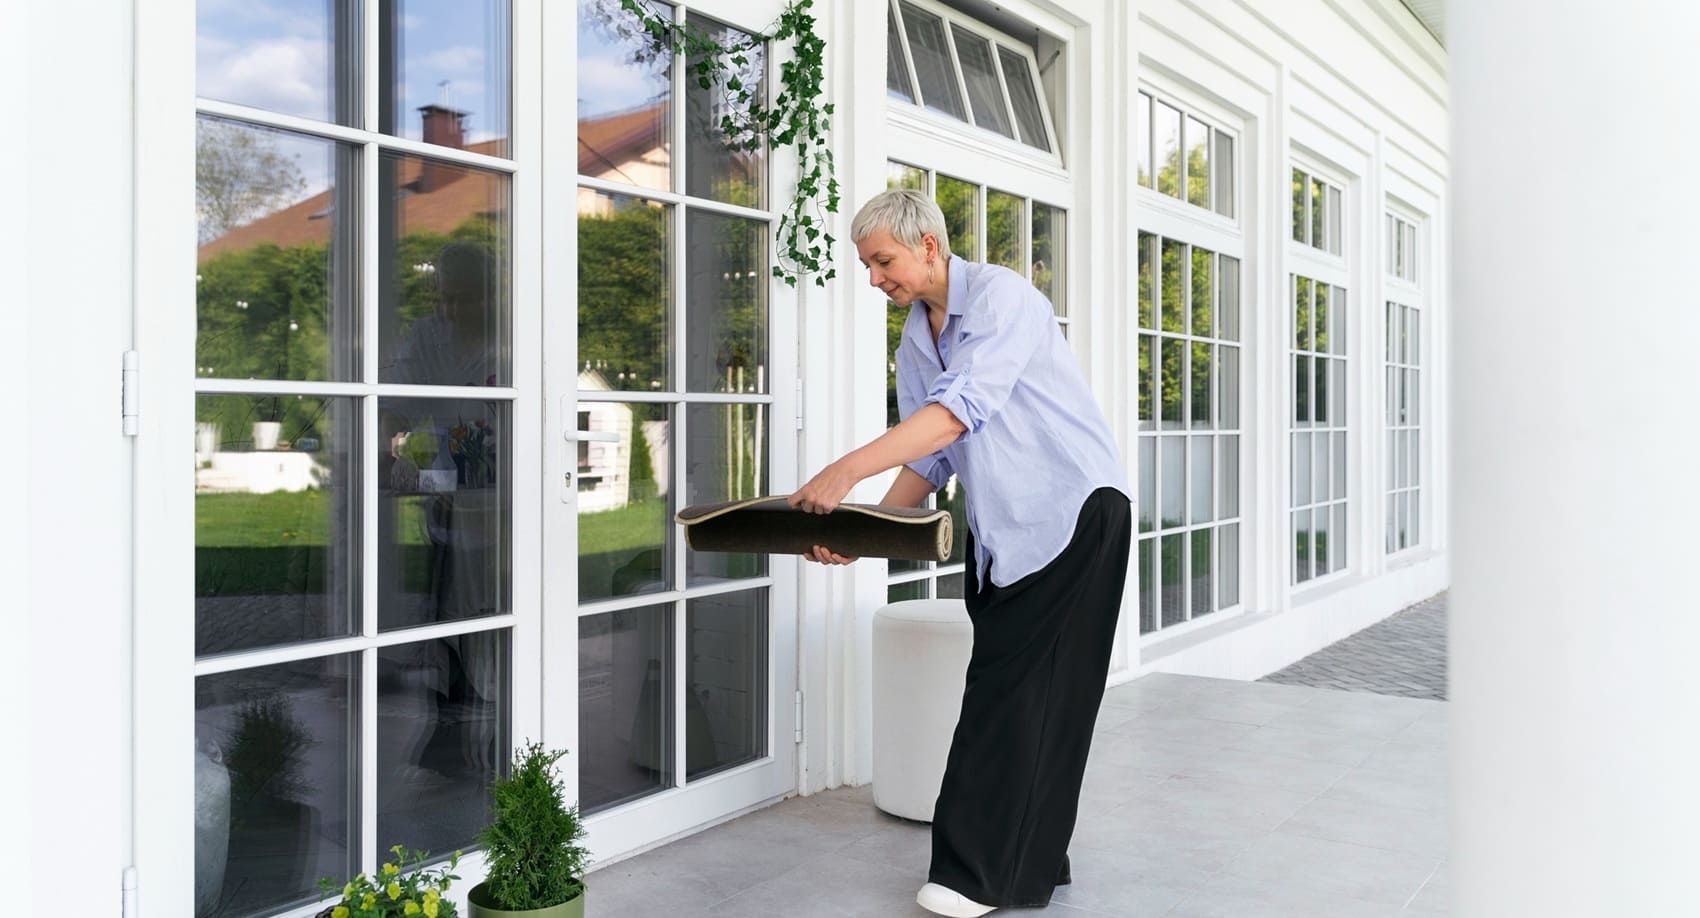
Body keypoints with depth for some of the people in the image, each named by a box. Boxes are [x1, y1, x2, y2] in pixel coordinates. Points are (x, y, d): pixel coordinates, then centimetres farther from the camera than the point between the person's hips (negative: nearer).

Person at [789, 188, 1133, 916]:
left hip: (1074, 510, -8)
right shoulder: (913, 348, 10)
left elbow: (963, 408, -29)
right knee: (1000, 691, 6)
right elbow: (929, 461, 10)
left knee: (1020, 694, -8)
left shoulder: (999, 296, -15)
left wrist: (848, 471, -35)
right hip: (997, 528, 8)